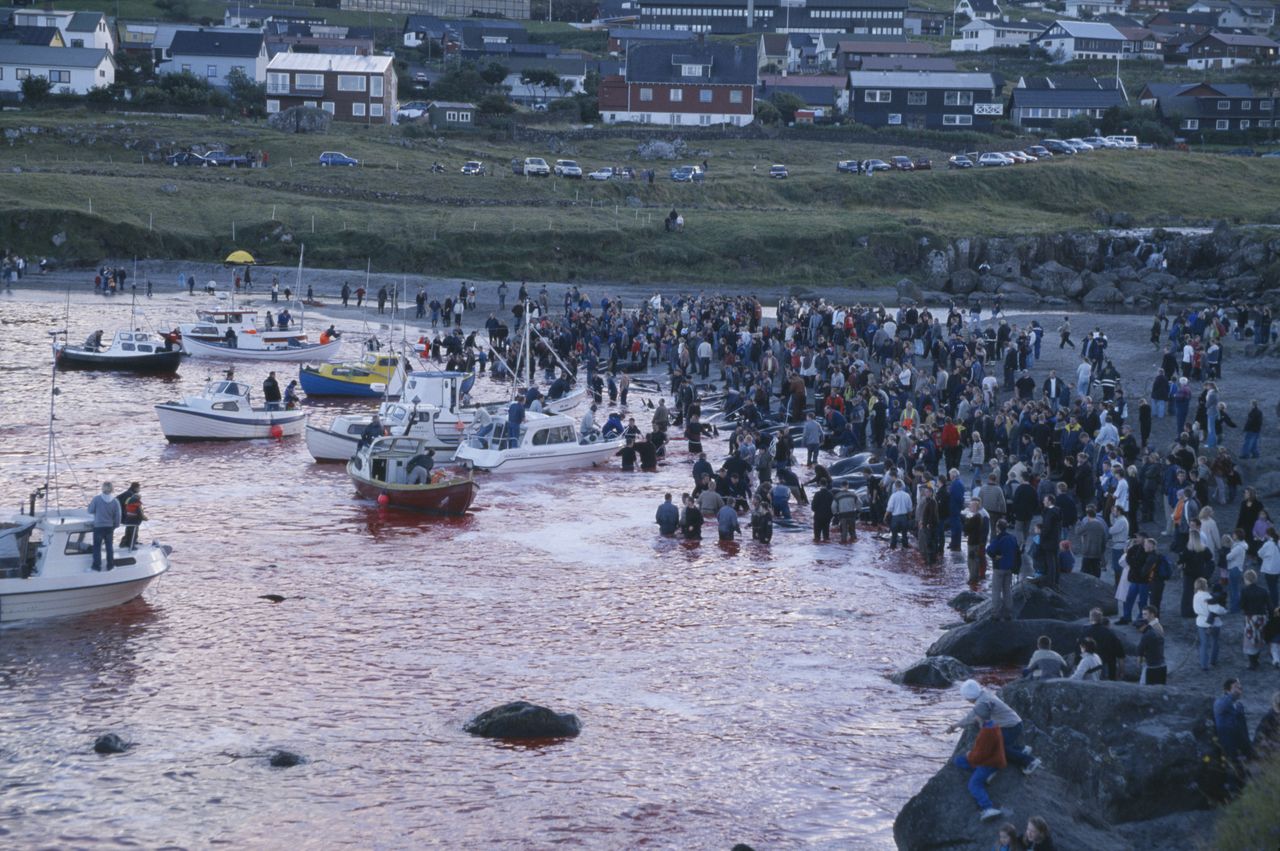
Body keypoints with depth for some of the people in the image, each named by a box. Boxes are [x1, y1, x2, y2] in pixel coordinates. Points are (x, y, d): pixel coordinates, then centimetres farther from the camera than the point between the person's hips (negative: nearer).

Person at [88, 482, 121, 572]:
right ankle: (110, 565, 20)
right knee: (109, 546, 16)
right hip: (109, 527, 3)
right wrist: (115, 526, 13)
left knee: (97, 546, 9)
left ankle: (97, 565, 10)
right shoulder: (115, 502, -7)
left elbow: (90, 510, -6)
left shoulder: (96, 499, -15)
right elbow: (117, 516, -2)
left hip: (98, 526, -3)